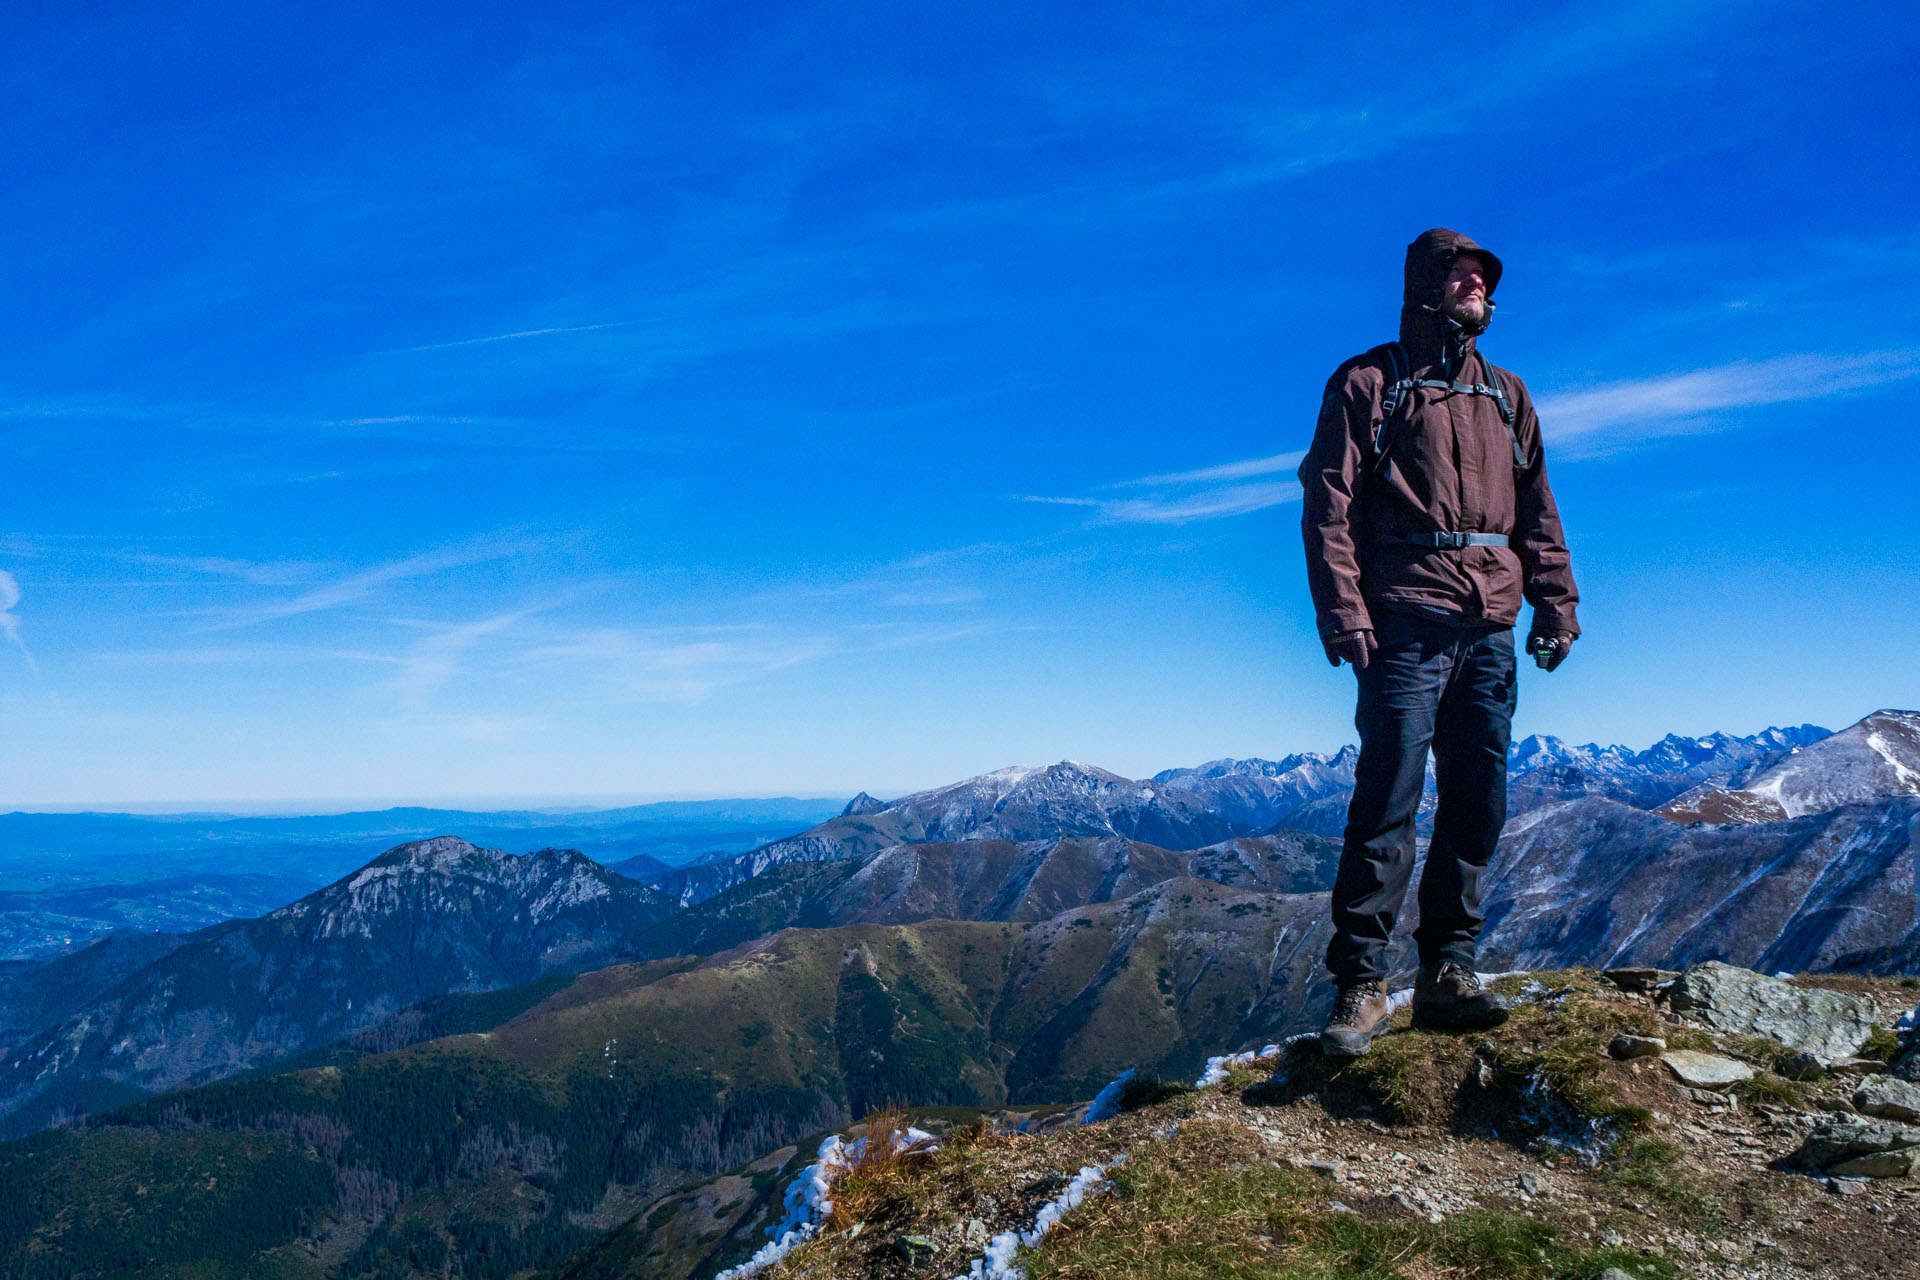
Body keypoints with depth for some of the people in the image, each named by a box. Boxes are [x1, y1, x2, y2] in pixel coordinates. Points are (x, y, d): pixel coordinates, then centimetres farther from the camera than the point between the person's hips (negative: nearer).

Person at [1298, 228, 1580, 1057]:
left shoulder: (1506, 396, 21)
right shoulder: (1367, 385, 5)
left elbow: (1536, 511, 22)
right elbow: (1328, 507, -4)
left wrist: (1556, 603, 10)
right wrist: (1344, 613, -14)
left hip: (1490, 630, 6)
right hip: (1408, 622, -6)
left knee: (1477, 802, 5)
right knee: (1388, 801, -9)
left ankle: (1447, 971, 14)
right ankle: (1359, 984, -3)